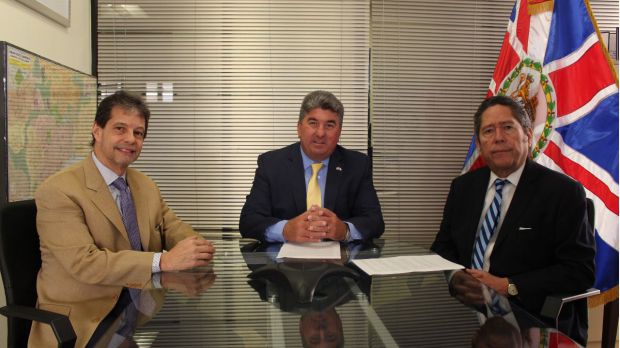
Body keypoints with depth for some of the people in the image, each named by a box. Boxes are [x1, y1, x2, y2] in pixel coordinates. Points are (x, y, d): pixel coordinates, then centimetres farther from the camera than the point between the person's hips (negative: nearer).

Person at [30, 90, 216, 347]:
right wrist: (164, 261, -30)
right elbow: (84, 262, -22)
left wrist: (196, 246, -12)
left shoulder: (146, 186, 11)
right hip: (81, 320, -7)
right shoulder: (58, 191, -12)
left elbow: (173, 228, 13)